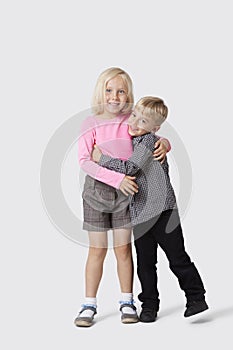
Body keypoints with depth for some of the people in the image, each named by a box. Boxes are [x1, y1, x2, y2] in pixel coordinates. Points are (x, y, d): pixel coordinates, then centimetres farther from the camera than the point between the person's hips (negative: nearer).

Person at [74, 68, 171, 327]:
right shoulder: (91, 123, -8)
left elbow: (153, 139, 12)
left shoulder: (132, 121, -1)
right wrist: (117, 179, -25)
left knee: (123, 248, 8)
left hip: (126, 191, 2)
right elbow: (84, 161, -17)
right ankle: (89, 305, 15)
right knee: (97, 249, 4)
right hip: (97, 189, -1)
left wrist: (163, 143, -13)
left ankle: (126, 302, 21)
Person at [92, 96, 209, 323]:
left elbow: (128, 168, -23)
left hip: (162, 210, -7)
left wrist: (101, 158, -13)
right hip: (139, 213, 8)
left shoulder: (149, 142, -13)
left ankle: (196, 298, 15)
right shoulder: (131, 140, 13)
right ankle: (149, 305, 22)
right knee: (145, 262, 11)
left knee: (177, 258, 1)